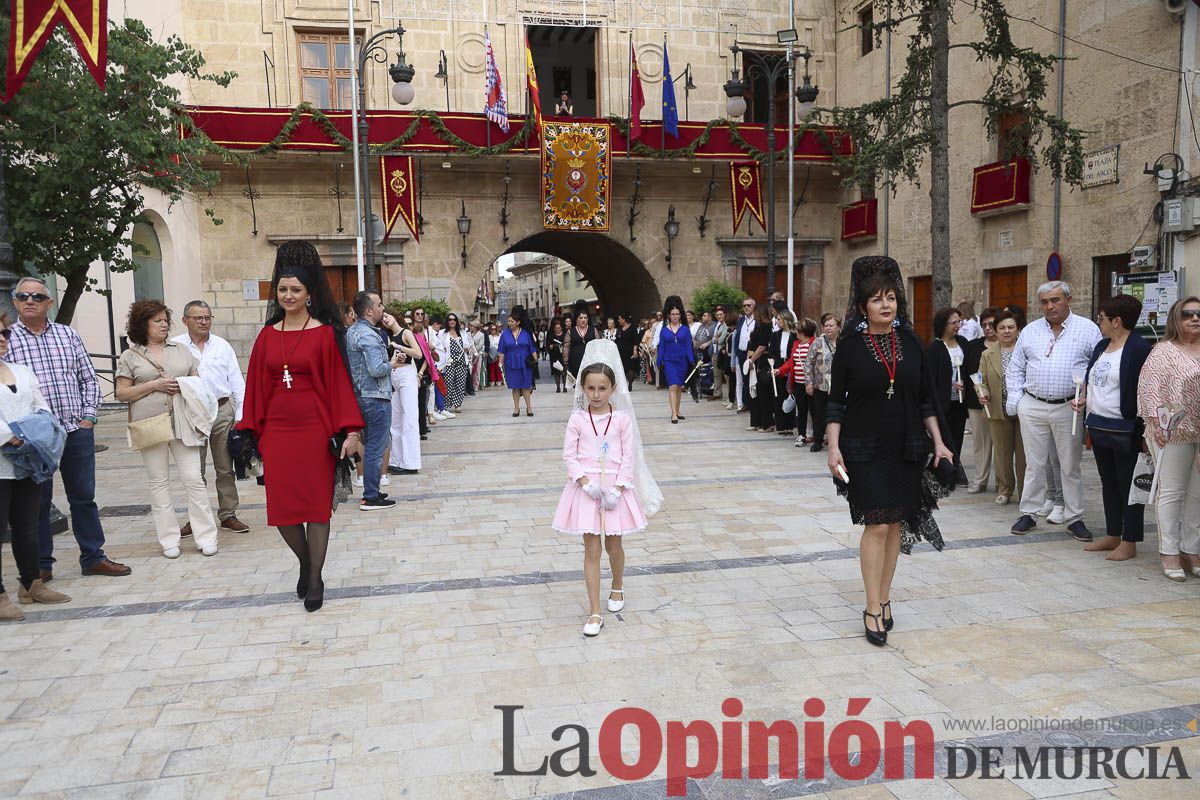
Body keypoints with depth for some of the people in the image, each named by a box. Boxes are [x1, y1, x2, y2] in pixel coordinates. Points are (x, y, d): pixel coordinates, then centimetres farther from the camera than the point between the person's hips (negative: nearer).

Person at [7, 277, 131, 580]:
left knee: (84, 496, 9)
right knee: (38, 501, 7)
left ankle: (93, 557, 19)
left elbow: (89, 379, 11)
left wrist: (88, 417, 2)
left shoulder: (68, 335, 9)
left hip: (77, 430, 3)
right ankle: (41, 565, 19)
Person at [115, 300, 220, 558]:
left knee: (193, 479, -3)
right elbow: (121, 393, 1)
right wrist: (154, 385, -10)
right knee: (159, 482, 4)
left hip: (182, 424, 1)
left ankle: (206, 537, 2)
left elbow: (198, 381, 17)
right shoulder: (130, 357, 6)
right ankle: (169, 540, 13)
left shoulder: (181, 350, 13)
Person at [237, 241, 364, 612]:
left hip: (315, 431, -4)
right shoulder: (268, 335, 8)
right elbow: (257, 386, 10)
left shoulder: (325, 333, -3)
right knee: (281, 506, 7)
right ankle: (305, 561, 32)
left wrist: (349, 430, -12)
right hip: (276, 431, 4)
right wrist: (250, 430, 7)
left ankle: (315, 578, 16)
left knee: (316, 502, 3)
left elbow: (339, 382, -6)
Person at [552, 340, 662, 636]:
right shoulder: (577, 419, -3)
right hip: (586, 486, 0)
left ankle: (617, 587, 43)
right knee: (591, 549, 1)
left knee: (614, 545, 13)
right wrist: (586, 483, -16)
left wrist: (617, 489, -13)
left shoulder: (622, 419, -4)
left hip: (615, 487, 0)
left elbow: (628, 457, -4)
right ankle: (595, 613, 6)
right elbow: (569, 455, -4)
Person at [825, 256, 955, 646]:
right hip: (865, 450, -4)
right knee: (877, 524, -8)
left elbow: (926, 399, 11)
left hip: (907, 450, 4)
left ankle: (884, 599, 21)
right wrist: (834, 448, -11)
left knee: (896, 524, 8)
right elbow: (836, 402, -3)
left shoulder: (911, 343, 5)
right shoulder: (850, 346, -5)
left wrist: (938, 441, 5)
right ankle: (873, 609, 1)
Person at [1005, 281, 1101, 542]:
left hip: (1069, 408, -2)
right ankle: (1028, 513, 15)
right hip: (1032, 407, 2)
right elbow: (1015, 368, 13)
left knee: (1071, 466, 6)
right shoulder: (1030, 331, 9)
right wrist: (1015, 399, 3)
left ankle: (1074, 518, 16)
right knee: (1034, 463, 7)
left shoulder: (1088, 329, 2)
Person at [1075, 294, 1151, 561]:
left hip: (1124, 430, -8)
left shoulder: (1139, 349, -14)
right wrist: (1083, 398, 7)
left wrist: (1142, 428, -17)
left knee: (1128, 486, 3)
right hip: (1098, 426, 9)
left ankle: (1129, 543, 13)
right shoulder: (1102, 345, 12)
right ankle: (1112, 536, 28)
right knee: (1108, 484, 17)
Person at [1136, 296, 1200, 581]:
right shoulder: (1164, 352, -3)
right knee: (1172, 491, 1)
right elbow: (1150, 387, -9)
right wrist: (1156, 423, -15)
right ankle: (1170, 554, 8)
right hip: (1175, 432, -5)